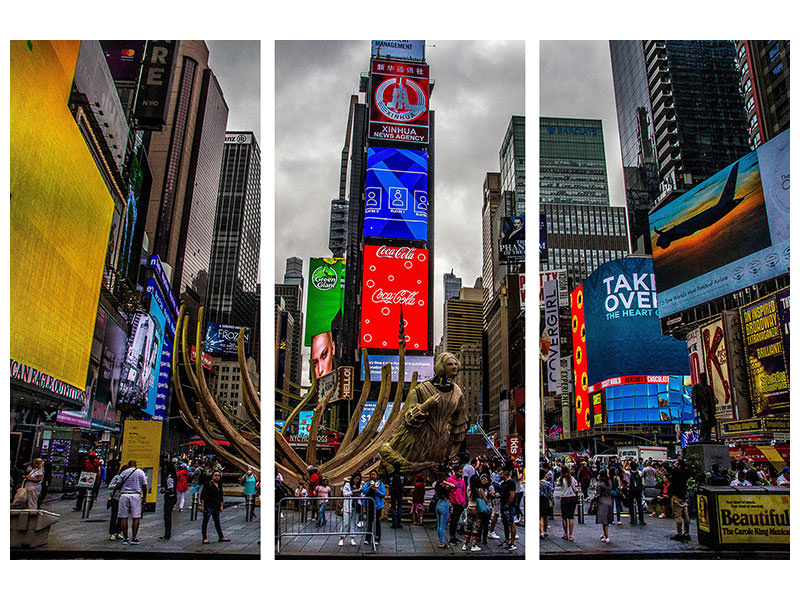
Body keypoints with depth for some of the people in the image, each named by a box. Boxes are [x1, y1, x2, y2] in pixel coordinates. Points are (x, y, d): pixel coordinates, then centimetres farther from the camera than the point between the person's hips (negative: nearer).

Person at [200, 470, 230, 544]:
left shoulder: (219, 485, 13)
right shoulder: (208, 484, -6)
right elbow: (203, 495, -8)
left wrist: (221, 506, 16)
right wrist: (202, 505, -13)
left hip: (216, 507, 7)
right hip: (208, 506, -6)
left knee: (217, 522, 13)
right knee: (205, 522, 0)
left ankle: (221, 537, 19)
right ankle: (205, 538, 7)